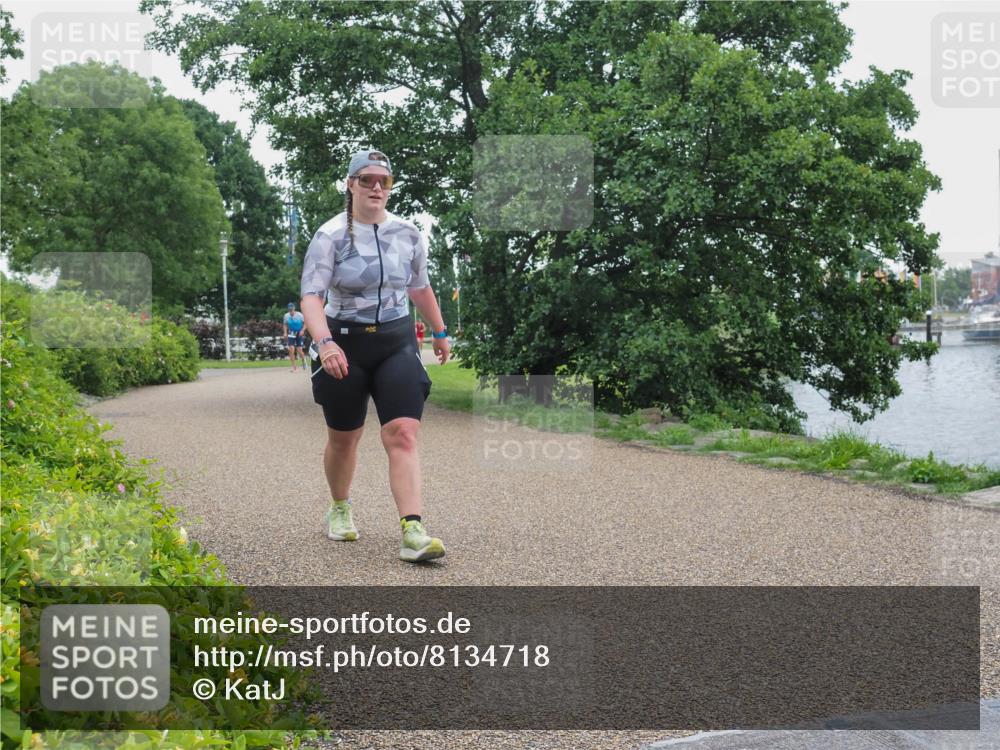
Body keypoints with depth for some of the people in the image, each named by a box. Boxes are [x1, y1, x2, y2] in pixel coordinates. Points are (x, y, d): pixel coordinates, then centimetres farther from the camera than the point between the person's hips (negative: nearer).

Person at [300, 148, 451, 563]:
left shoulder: (407, 233, 4)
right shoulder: (331, 236, -8)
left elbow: (420, 287, 19)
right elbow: (311, 296, -16)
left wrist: (440, 333, 27)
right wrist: (324, 342, -33)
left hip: (397, 343, 2)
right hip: (346, 344, -2)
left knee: (403, 434, -13)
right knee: (343, 437, 11)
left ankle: (413, 532, -18)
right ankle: (339, 509, 38)